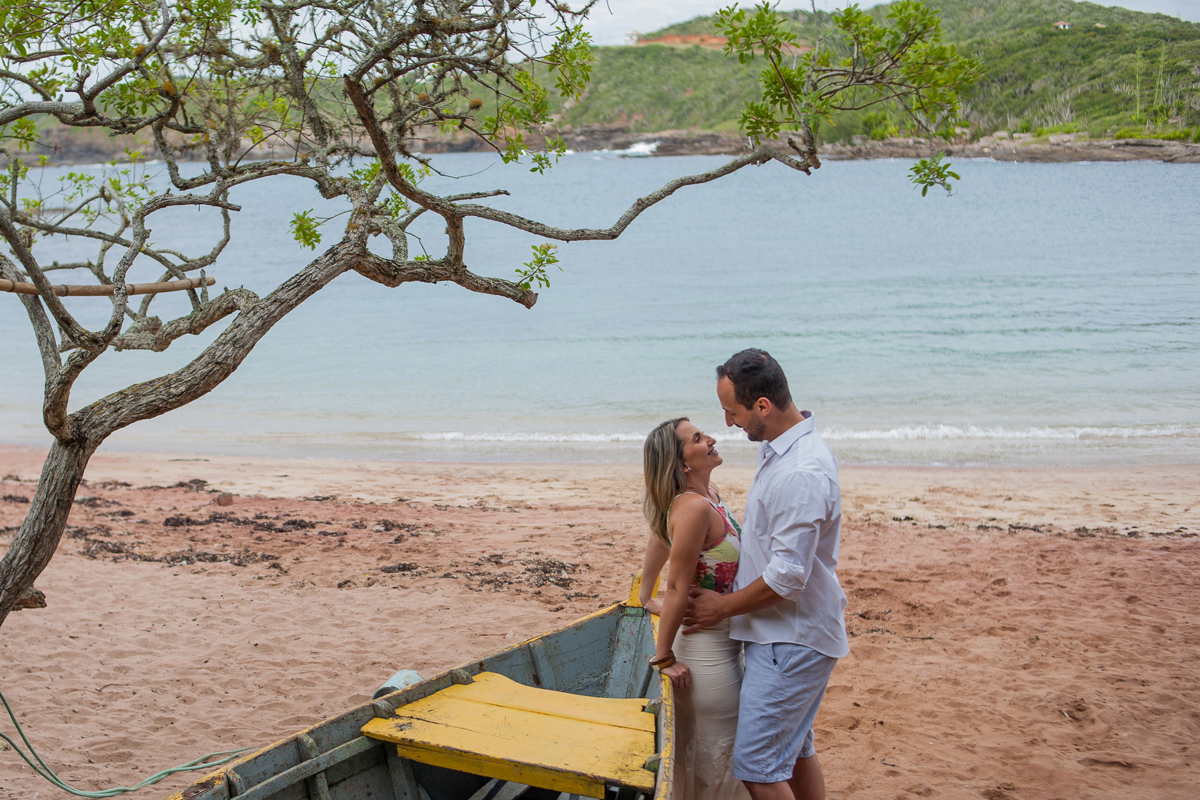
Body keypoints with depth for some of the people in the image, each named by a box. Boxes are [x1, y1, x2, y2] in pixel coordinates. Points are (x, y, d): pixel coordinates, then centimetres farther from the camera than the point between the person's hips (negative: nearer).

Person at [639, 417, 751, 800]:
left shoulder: (709, 494, 4)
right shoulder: (694, 507, -25)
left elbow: (658, 543, 18)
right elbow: (677, 588, -23)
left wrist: (646, 597, 29)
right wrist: (663, 658, -18)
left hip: (724, 638, 9)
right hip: (707, 648, -9)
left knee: (696, 748, 21)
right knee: (715, 753, 5)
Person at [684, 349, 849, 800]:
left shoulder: (801, 474, -26)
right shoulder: (785, 448, 7)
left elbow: (787, 578, -25)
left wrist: (723, 607, -12)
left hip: (792, 640, -10)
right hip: (791, 633, 10)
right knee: (794, 749, 20)